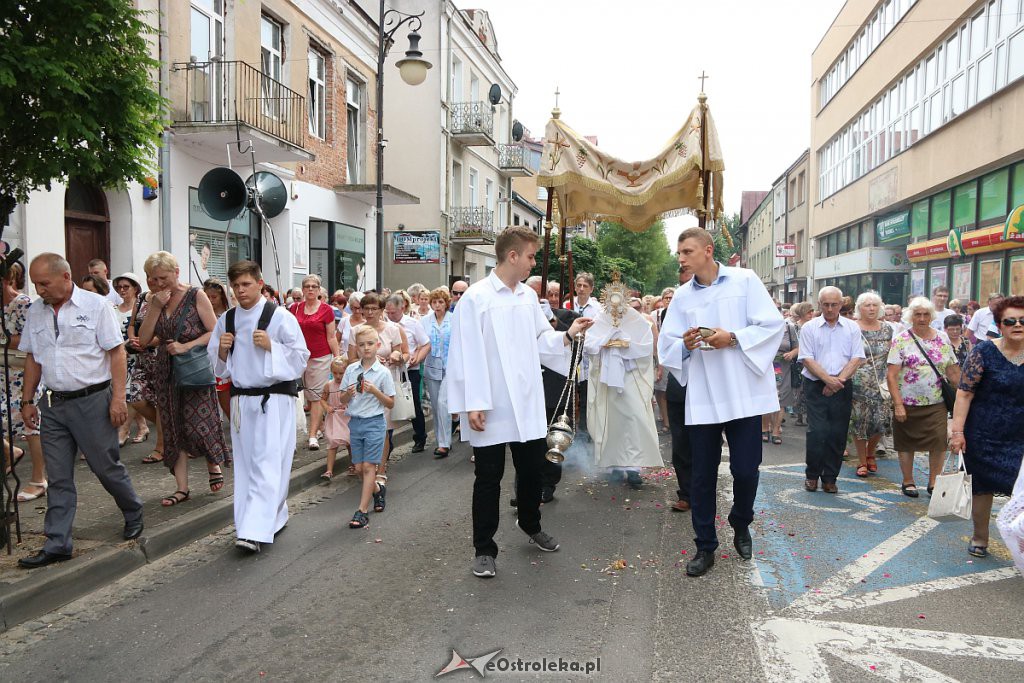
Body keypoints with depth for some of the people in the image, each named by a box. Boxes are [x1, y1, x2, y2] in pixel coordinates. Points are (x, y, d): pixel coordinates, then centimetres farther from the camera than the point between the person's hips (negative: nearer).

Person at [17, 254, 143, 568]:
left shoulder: (96, 305, -7)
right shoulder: (35, 312, 8)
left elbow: (117, 352, -9)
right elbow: (32, 359, 16)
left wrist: (118, 398, -14)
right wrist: (27, 400, 13)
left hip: (92, 400, -5)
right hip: (53, 404, 5)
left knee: (107, 467, 5)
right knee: (58, 478, 8)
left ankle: (134, 514, 29)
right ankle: (57, 545, 15)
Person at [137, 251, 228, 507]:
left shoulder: (195, 295, -8)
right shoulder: (154, 299, 5)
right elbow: (143, 340, -2)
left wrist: (185, 347, -20)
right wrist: (155, 308, -11)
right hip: (166, 371, 5)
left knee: (197, 424, -7)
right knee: (173, 428, 5)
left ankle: (214, 464, 24)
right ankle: (182, 487, 13)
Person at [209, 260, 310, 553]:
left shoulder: (280, 317, -7)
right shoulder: (226, 320, 9)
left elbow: (301, 356, -6)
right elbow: (216, 364, 16)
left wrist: (271, 345, -18)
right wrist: (222, 350, -5)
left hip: (274, 399, -6)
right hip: (241, 399, 6)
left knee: (267, 464, -10)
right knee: (246, 462, 10)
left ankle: (255, 530, -12)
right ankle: (274, 516, 24)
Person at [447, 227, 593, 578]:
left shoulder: (529, 296, 8)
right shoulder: (476, 298, -12)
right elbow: (468, 354, -15)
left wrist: (568, 333, -1)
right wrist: (473, 405, -18)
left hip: (528, 404, 6)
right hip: (492, 407, -6)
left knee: (531, 469, 18)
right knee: (489, 478, 5)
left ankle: (531, 524, 43)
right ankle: (484, 549, 19)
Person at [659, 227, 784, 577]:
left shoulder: (745, 280, 0)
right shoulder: (682, 296, 9)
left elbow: (773, 324, -5)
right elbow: (666, 346, 8)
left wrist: (733, 338, -17)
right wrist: (684, 345, -13)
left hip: (744, 394, -2)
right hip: (702, 397, 2)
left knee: (745, 469, 3)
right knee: (703, 475, 6)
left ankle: (741, 526, 33)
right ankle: (705, 547, 19)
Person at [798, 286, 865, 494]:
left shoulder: (852, 328, 7)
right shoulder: (809, 328, 2)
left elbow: (857, 358, 1)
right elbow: (807, 359, -5)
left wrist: (839, 380, -12)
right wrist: (828, 379, -15)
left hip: (842, 389, 2)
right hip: (816, 387, -2)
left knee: (838, 434, 3)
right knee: (817, 431, -8)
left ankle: (830, 478, 15)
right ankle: (812, 475, 10)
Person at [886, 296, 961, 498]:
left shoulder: (943, 339, 6)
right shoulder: (901, 340, -5)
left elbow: (953, 372, 12)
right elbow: (891, 375, -10)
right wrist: (898, 404, -16)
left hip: (936, 403, 2)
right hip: (907, 404, -2)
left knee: (939, 441, -4)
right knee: (906, 443, 7)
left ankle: (934, 482, 13)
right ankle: (908, 481, 23)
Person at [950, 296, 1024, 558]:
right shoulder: (984, 352, -8)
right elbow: (964, 393, -11)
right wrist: (958, 431, -16)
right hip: (985, 436, -2)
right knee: (982, 486, 9)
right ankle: (980, 538, 26)